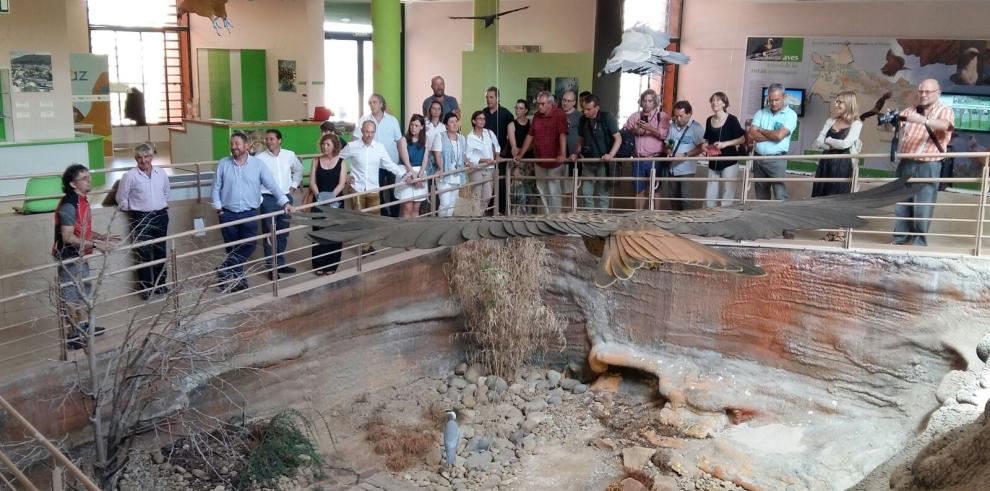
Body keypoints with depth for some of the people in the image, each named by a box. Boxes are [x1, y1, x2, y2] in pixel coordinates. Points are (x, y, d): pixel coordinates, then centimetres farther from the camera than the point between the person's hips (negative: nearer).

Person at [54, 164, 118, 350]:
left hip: (79, 256, 10)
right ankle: (75, 337, 8)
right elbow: (68, 237, -25)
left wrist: (102, 237, 8)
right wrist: (95, 245, -25)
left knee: (84, 291, 21)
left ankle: (84, 328, 36)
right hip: (69, 257, -10)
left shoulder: (82, 200, 7)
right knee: (73, 296, -1)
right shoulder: (69, 205, -22)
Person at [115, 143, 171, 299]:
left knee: (160, 252, 12)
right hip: (140, 219, -4)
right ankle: (145, 287, 7)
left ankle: (161, 284, 24)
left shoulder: (161, 173, 2)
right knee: (143, 254, -1)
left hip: (161, 216, 4)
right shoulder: (130, 176, -10)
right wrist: (132, 211, 3)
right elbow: (121, 198, -2)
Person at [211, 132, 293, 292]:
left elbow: (271, 184, -7)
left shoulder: (258, 164, -3)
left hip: (249, 214, -1)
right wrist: (218, 209, -2)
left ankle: (224, 272, 7)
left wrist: (284, 202, -18)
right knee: (232, 250, 7)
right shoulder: (223, 164, 1)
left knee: (249, 246, -9)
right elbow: (216, 189, 6)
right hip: (228, 214, 1)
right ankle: (238, 279, 20)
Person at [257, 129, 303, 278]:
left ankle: (280, 263, 26)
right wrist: (258, 199, -12)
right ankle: (271, 266, 8)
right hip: (268, 199, -4)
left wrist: (294, 186, 13)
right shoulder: (260, 158, -10)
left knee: (283, 233, 13)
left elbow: (299, 170, 20)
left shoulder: (289, 155, 1)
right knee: (269, 234, 1)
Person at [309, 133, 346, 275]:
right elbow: (312, 182, -1)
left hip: (335, 202, -1)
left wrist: (331, 196, -21)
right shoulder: (316, 160, 4)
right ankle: (318, 265, 9)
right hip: (319, 202, 1)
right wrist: (319, 196, -17)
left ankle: (331, 265, 11)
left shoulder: (341, 162, 0)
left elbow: (341, 183, -7)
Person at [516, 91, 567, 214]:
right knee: (542, 191, 12)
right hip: (539, 161, 7)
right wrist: (520, 154, 11)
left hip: (554, 161, -7)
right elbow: (530, 136, 13)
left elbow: (562, 135, -21)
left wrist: (562, 154, -31)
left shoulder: (559, 114, -11)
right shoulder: (536, 116, 8)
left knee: (553, 191, -1)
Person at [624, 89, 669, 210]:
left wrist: (650, 129, -30)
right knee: (639, 190, 8)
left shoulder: (662, 116, 1)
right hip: (638, 159, 4)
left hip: (655, 159, -4)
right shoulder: (635, 116, 13)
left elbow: (664, 134, -13)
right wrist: (633, 130, -12)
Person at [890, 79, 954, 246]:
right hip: (906, 164, 4)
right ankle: (901, 238, 13)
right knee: (901, 203, 6)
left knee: (923, 207, -4)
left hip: (929, 167, -4)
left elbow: (944, 125, -21)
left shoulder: (945, 111, 1)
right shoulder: (909, 111, 14)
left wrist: (922, 120, -41)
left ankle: (919, 241, 5)